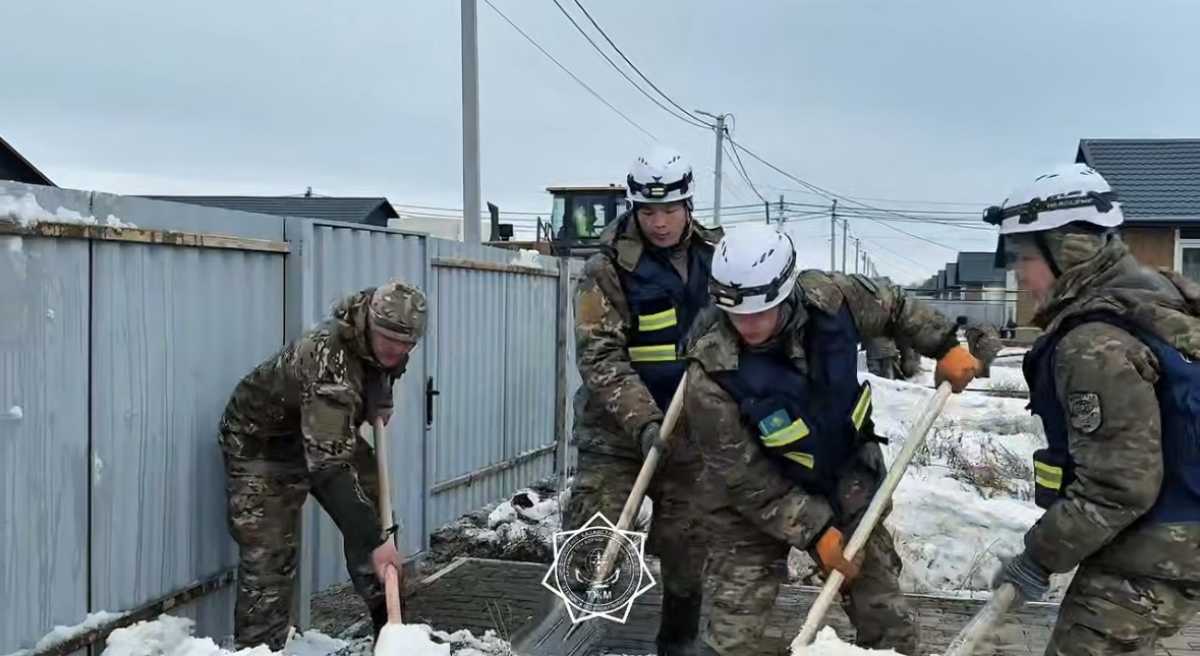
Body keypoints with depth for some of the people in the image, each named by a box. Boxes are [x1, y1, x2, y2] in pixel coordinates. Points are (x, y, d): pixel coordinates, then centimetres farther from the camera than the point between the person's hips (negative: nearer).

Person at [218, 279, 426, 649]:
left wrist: (380, 403, -1)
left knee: (374, 515, 5)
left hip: (328, 435, 8)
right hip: (261, 443, -7)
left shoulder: (383, 343, -16)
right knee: (268, 561, -14)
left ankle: (391, 628, 19)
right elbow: (330, 468, -44)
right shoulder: (329, 362, -41)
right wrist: (374, 539, -43)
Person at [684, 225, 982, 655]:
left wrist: (945, 346, 0)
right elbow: (744, 477, -22)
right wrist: (814, 531, -21)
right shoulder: (710, 373, -30)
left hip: (845, 482, 3)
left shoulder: (828, 298, -22)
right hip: (752, 498, -3)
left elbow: (893, 307, 3)